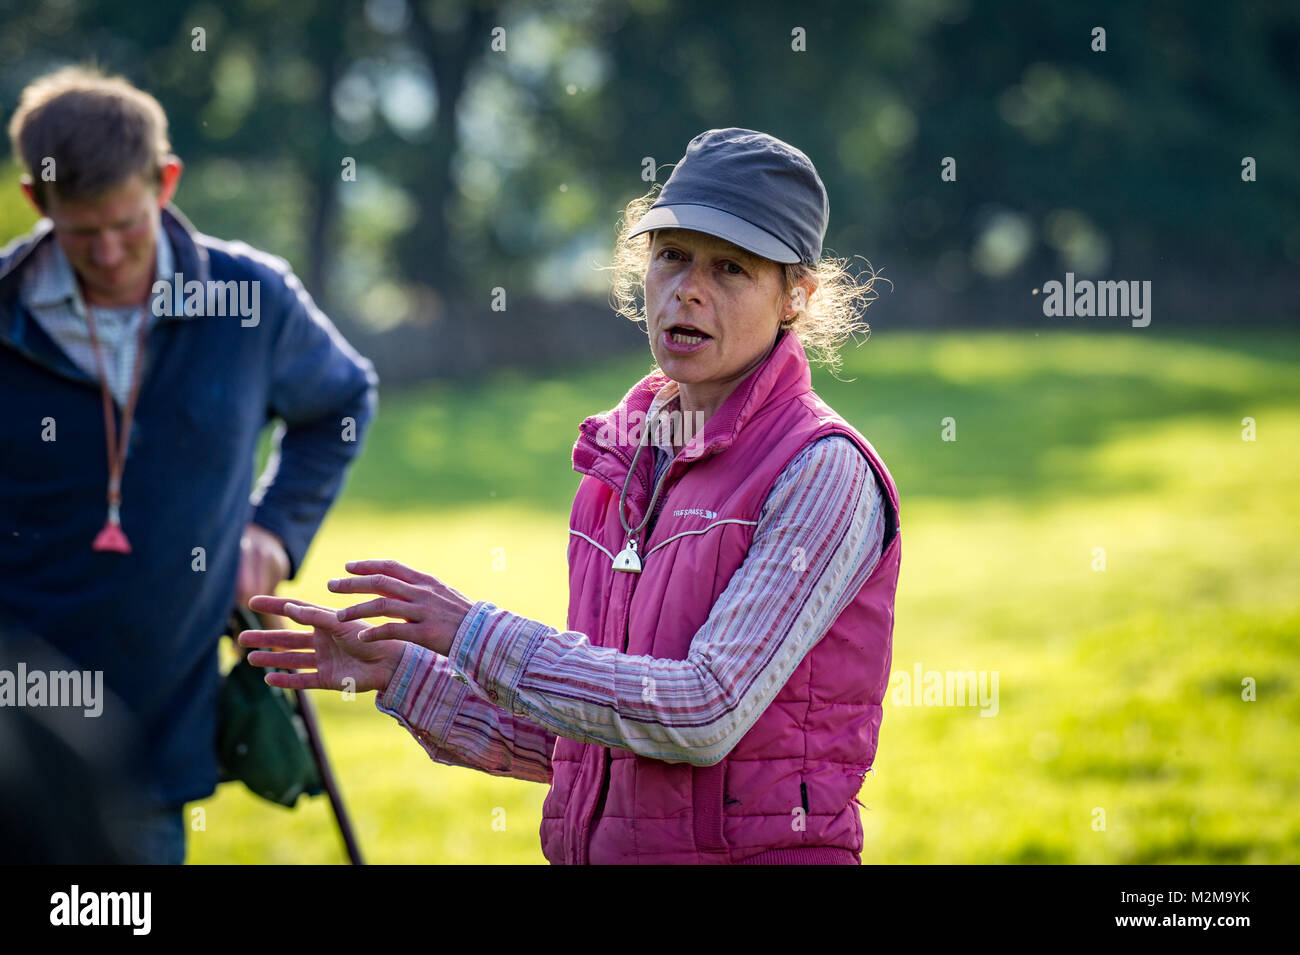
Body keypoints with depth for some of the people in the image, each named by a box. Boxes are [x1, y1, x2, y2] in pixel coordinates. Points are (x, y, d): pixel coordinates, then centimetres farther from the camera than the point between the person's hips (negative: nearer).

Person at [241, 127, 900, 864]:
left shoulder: (826, 471, -10)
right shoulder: (624, 461, 10)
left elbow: (707, 716, -18)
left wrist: (477, 636, -14)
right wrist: (401, 672, 10)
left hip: (762, 845, -6)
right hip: (602, 846, 6)